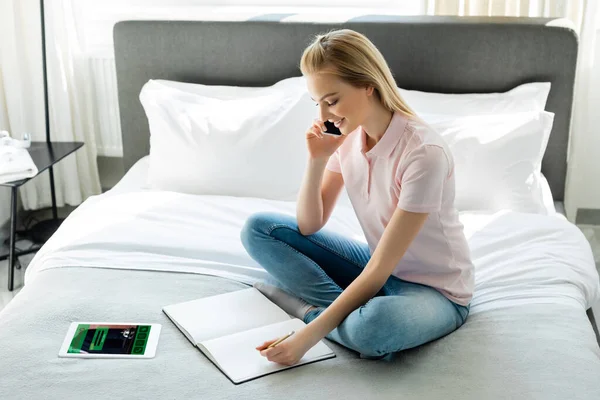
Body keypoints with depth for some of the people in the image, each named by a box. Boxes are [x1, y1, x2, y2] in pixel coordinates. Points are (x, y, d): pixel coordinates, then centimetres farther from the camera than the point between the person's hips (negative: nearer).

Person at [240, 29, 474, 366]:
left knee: (374, 324, -42)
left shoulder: (424, 151, -28)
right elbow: (308, 226, -1)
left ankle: (306, 304, -12)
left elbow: (381, 268, -27)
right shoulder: (345, 135, -7)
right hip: (379, 269, 7)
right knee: (259, 229, -3)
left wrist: (307, 337, -31)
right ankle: (353, 309, -14)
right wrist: (317, 160, -17)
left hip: (435, 289, -7)